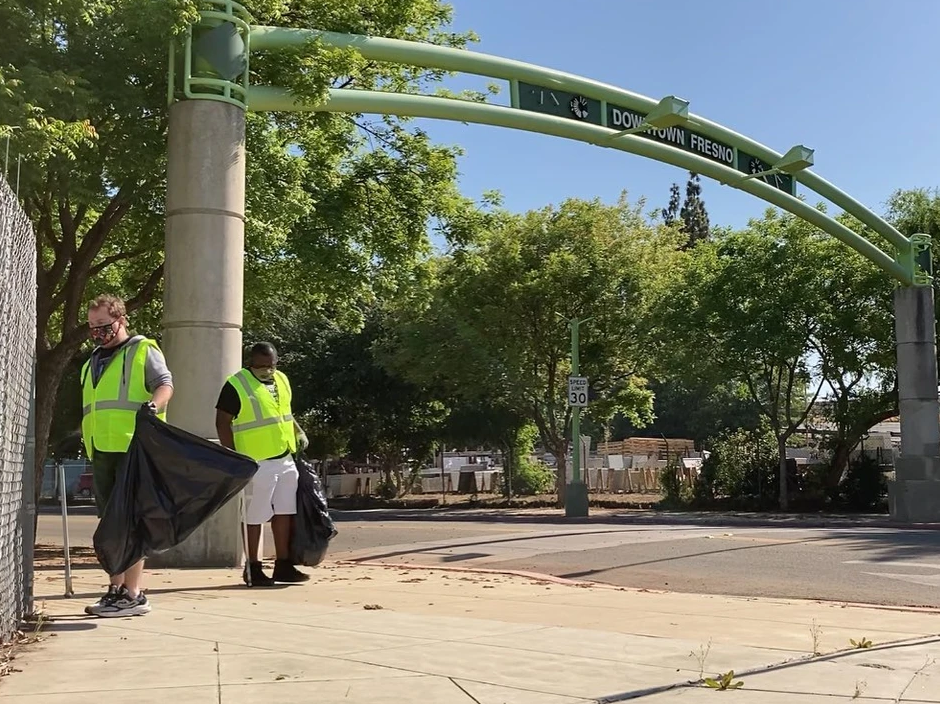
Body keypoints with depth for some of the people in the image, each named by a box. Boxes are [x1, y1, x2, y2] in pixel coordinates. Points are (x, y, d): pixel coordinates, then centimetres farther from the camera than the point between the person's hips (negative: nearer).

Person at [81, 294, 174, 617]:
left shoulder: (143, 350, 1)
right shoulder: (94, 361, 24)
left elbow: (165, 383, -11)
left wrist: (153, 405, -30)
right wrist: (79, 437, 23)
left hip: (132, 449, -8)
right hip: (102, 451, 8)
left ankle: (133, 594, -6)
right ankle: (116, 589, 19)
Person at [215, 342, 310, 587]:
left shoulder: (282, 380, 12)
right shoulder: (236, 385, -10)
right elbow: (223, 422, -11)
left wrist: (298, 432, 9)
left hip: (285, 459, 7)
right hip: (257, 463, -7)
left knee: (285, 512, 10)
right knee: (255, 516, 1)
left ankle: (283, 565, 19)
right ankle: (253, 569, 12)